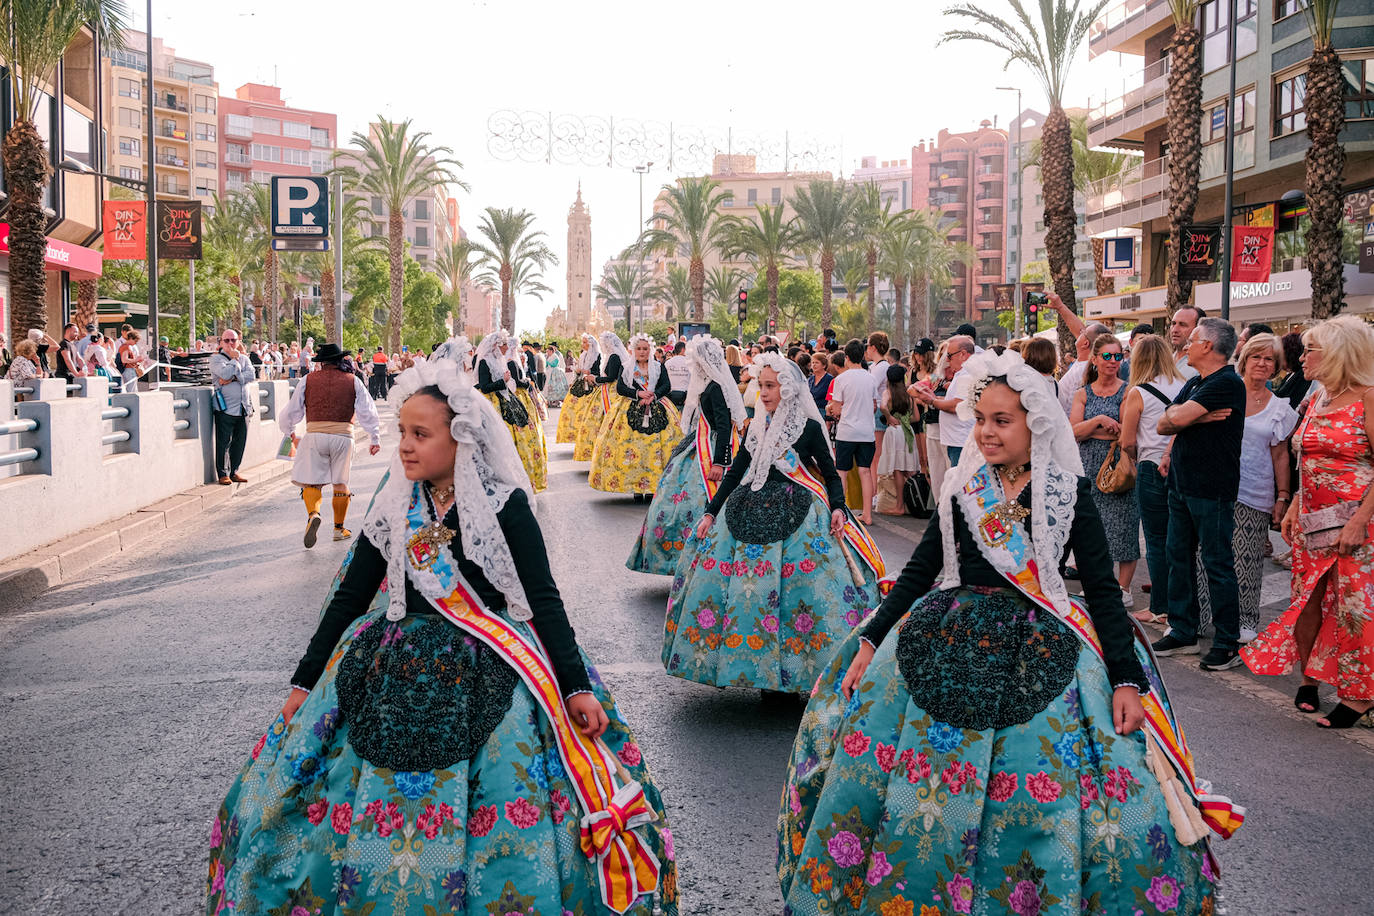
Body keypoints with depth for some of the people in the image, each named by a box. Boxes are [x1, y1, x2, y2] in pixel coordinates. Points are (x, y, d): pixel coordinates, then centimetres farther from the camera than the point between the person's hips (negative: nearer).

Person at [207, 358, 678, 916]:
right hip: (399, 664, 3)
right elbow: (349, 596, 9)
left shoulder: (503, 503, -7)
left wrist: (577, 685, -11)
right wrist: (304, 682, 10)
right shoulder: (394, 508, 3)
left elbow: (543, 598, -6)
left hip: (492, 670, -3)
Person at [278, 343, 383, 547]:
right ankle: (339, 528, 20)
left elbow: (291, 412, 13)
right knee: (340, 484, 13)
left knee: (312, 482, 2)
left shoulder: (307, 380, 8)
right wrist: (375, 439, 12)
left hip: (315, 436, -1)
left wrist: (292, 434, 29)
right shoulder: (353, 381, 8)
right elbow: (368, 412, 5)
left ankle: (313, 514, -26)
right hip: (343, 436, 1)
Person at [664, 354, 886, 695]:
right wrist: (710, 513, 11)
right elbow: (734, 473, 15)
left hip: (796, 516, -5)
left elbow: (831, 475, 3)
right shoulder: (757, 428, 12)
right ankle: (756, 668, 11)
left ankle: (798, 669, -2)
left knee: (799, 588, -12)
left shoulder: (808, 428, -2)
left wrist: (838, 507, -14)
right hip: (751, 513, 5)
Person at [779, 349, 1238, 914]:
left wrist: (1126, 677, -11)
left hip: (1040, 652, -2)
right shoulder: (962, 489, 6)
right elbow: (919, 571, 9)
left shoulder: (1069, 492, -2)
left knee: (1043, 793, -8)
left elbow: (1102, 588, -2)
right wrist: (870, 642, 2)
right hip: (948, 642, 3)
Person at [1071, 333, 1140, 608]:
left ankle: (1123, 589, 7)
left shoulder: (1127, 391, -1)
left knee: (1121, 525, -2)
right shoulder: (1082, 394, 10)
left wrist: (1087, 430, -13)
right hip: (1089, 468, 4)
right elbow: (1074, 432, -2)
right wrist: (1099, 420, -16)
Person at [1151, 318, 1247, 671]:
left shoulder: (1227, 383, -14)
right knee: (1178, 556, 12)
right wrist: (1198, 417, -9)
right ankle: (1183, 632, 22)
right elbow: (1164, 424, 8)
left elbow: (1178, 418, -22)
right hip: (1182, 484, 9)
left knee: (1217, 563, -3)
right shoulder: (1194, 383, 15)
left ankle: (1228, 643, 5)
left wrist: (1180, 415, 1)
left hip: (1212, 489, -9)